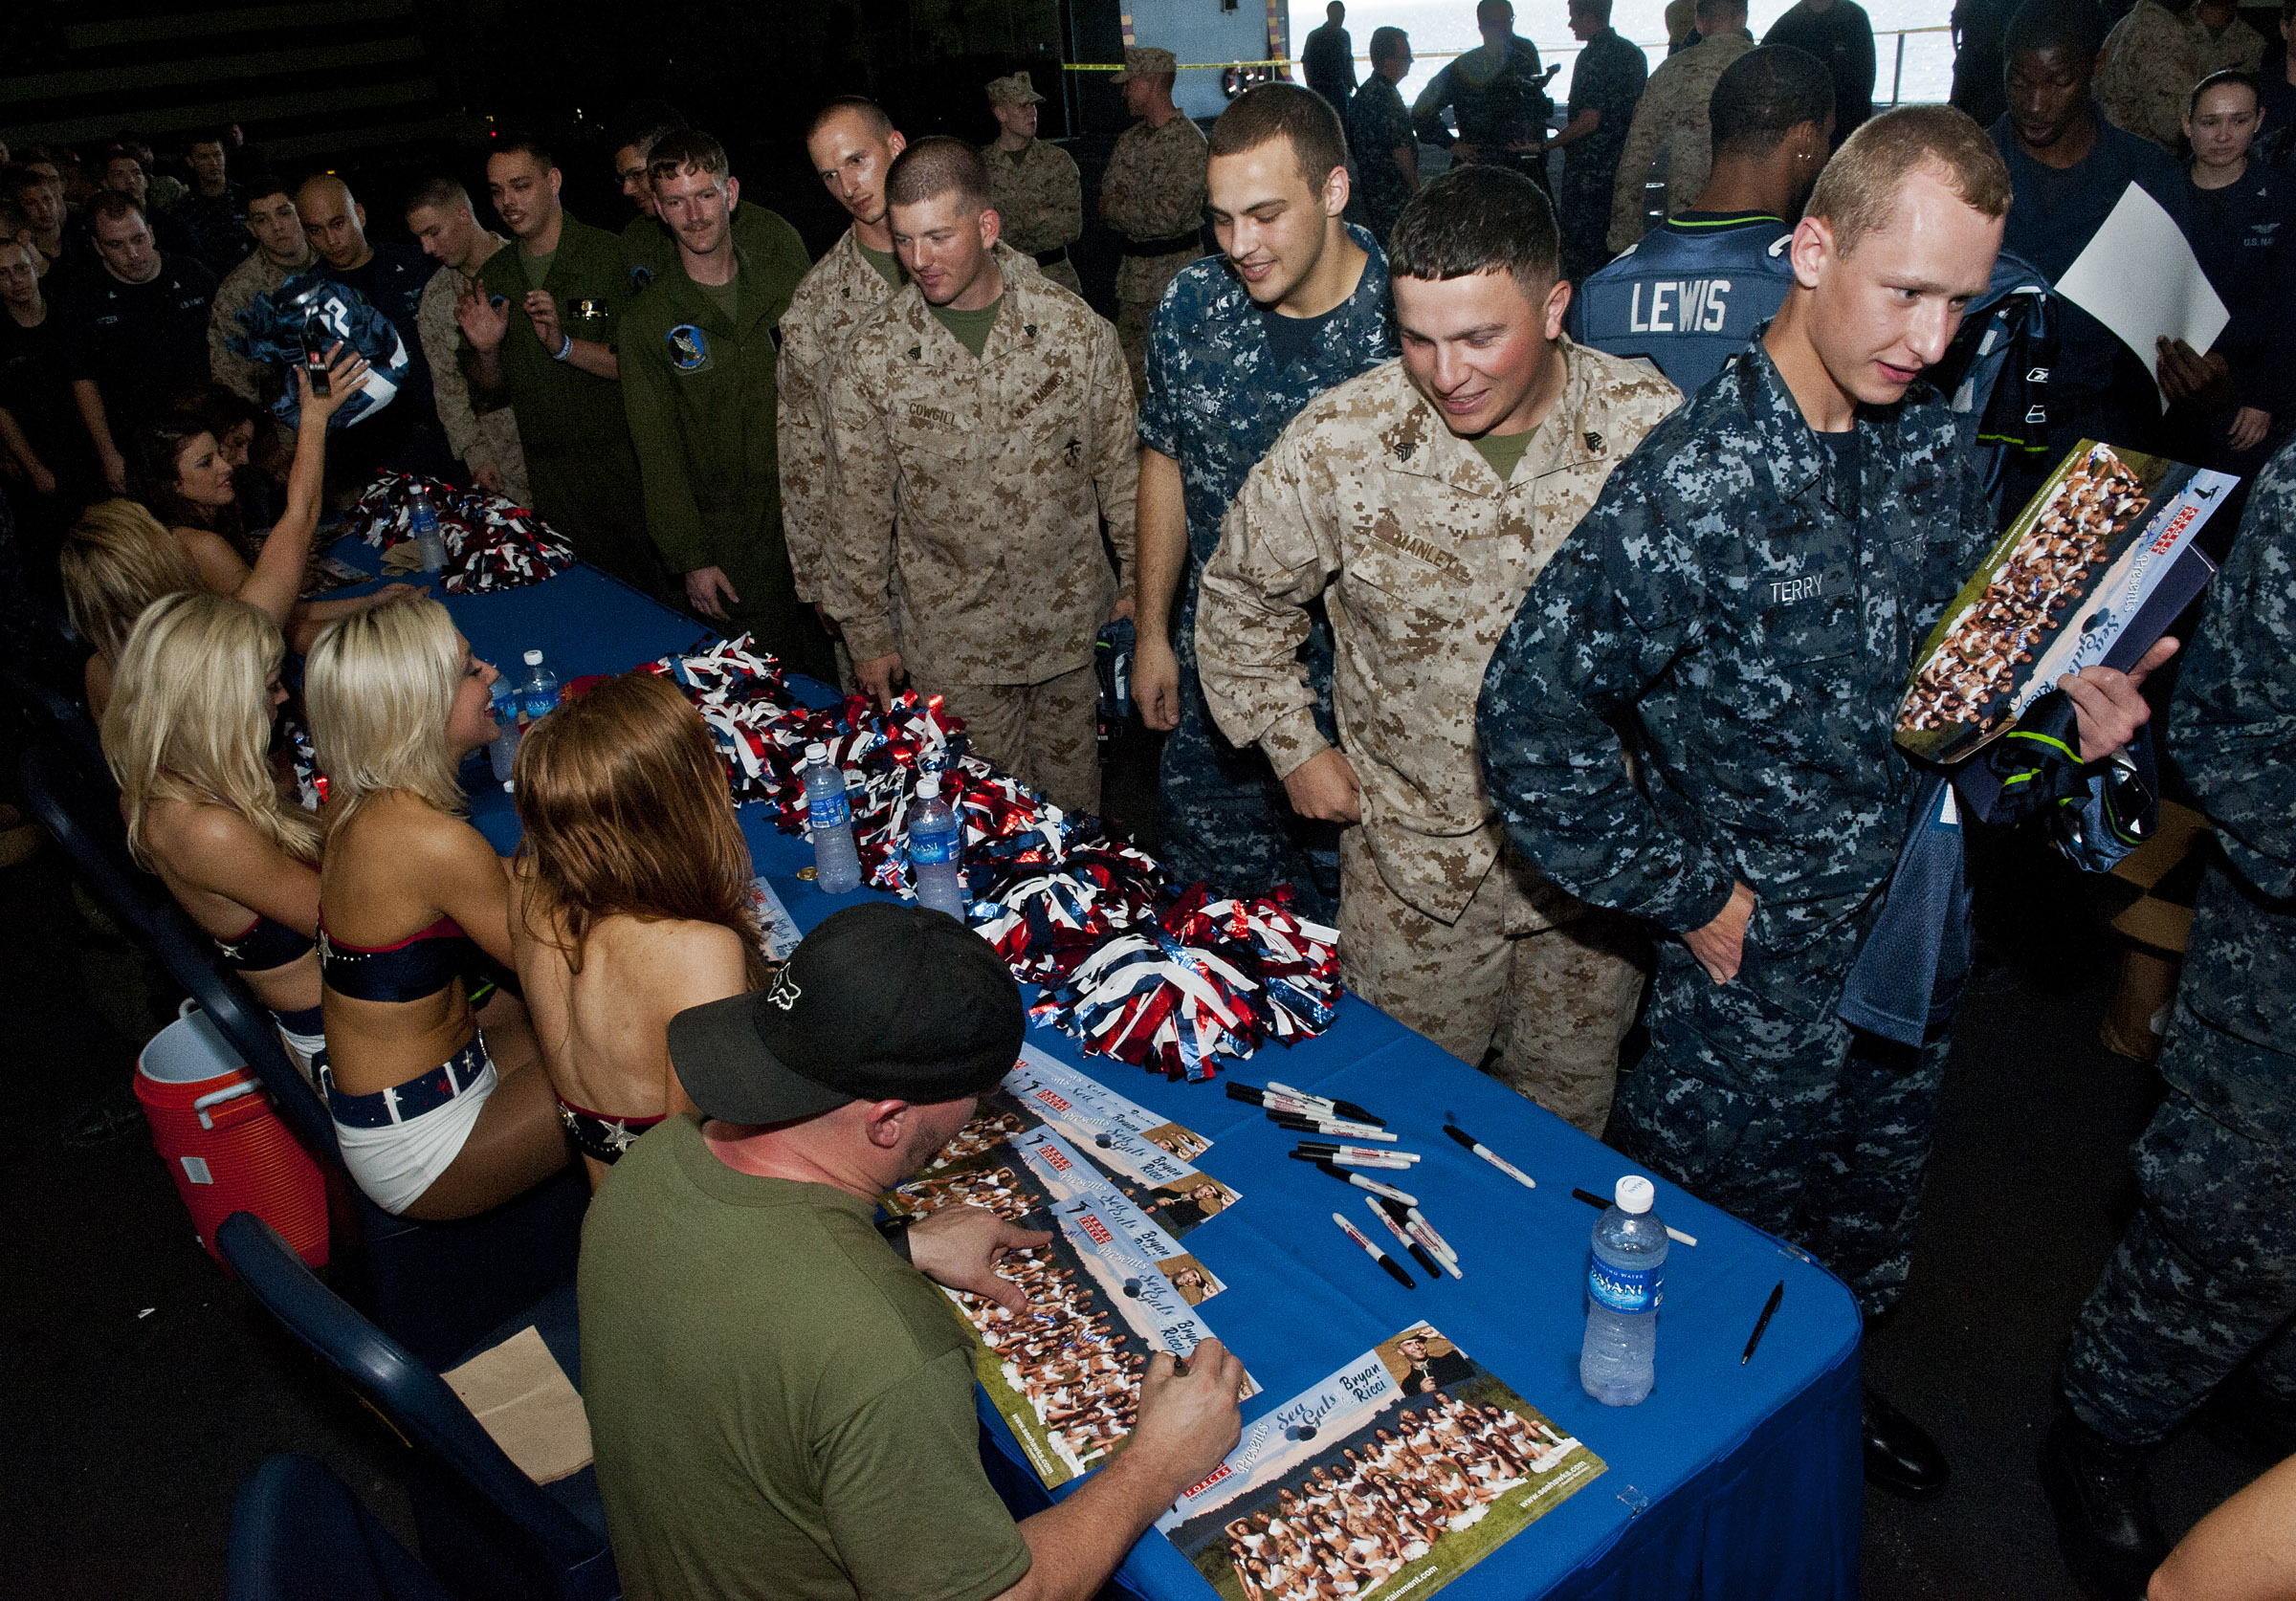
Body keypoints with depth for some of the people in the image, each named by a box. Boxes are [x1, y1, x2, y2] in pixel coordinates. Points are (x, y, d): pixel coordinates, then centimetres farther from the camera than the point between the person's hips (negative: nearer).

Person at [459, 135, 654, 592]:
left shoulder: (611, 255, -7)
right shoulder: (493, 276, 9)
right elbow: (494, 392, 13)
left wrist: (564, 345, -25)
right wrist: (486, 351, -8)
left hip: (623, 468, -4)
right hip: (550, 481, 4)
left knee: (652, 585, 1)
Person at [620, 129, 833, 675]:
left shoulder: (784, 281, 4)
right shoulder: (648, 321, -2)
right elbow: (658, 452, -2)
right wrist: (690, 559, -8)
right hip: (728, 545, -2)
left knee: (837, 674, 10)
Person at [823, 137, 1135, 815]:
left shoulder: (1076, 327, -8)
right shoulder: (871, 359, -9)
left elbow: (1121, 463, 3)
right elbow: (861, 511, 0)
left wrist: (1138, 578, 7)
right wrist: (866, 633, 4)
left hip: (1070, 625, 1)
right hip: (952, 640, -1)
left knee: (1074, 798, 16)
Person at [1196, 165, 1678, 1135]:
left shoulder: (1655, 428, -15)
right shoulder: (1338, 443, -16)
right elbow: (1243, 594, 2)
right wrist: (1293, 746, 1)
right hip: (1416, 854, 0)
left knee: (1567, 1102, 21)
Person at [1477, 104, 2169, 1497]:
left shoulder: (1933, 445, -2)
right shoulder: (1699, 486, -26)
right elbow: (1532, 709, -28)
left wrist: (2063, 701, -8)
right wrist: (1690, 892, -20)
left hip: (1918, 938, 7)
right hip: (1763, 965, -7)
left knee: (1866, 1225, 28)